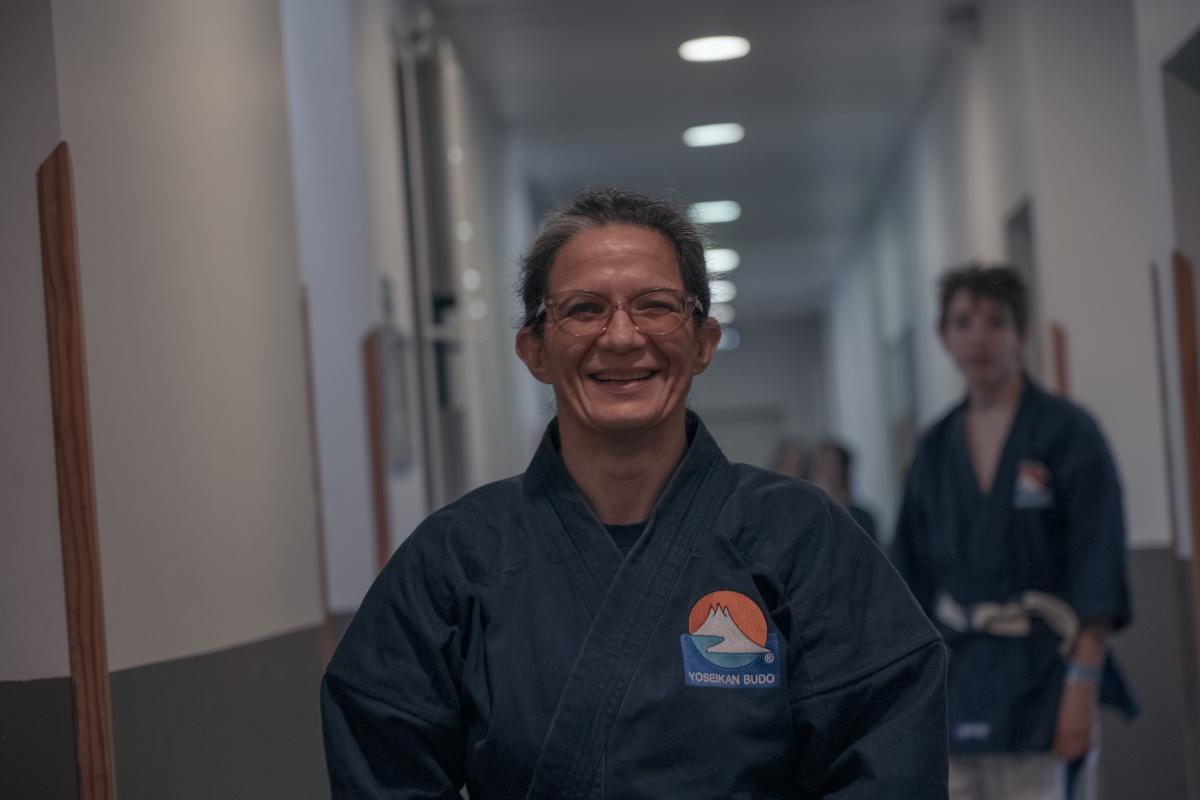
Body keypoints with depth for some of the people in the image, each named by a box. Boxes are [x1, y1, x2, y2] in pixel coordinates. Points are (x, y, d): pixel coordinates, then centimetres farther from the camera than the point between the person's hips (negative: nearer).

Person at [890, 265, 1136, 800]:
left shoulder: (1067, 432, -4)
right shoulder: (936, 448, 10)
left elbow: (1097, 578, -9)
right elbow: (912, 575, 14)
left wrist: (1082, 688, -15)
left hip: (1041, 680, -4)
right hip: (957, 682, 5)